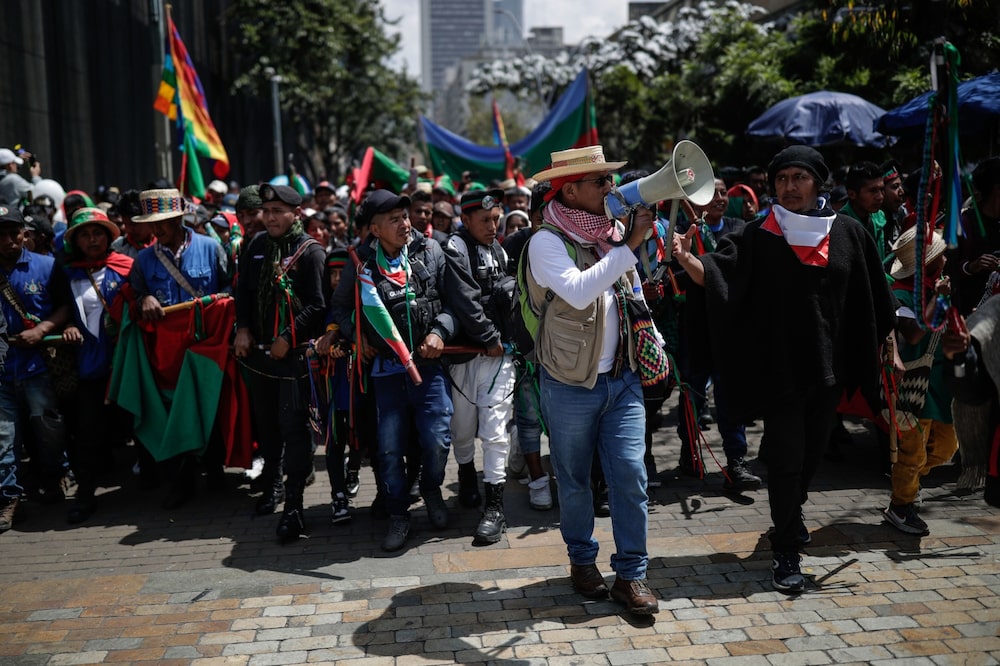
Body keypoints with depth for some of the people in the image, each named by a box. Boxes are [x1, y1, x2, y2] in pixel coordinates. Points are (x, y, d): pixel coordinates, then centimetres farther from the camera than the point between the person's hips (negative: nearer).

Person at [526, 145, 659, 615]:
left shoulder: (612, 233, 7)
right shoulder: (547, 242, -13)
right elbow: (578, 292, -31)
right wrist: (630, 246, -30)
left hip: (622, 378, 5)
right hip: (570, 384, -4)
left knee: (631, 474, 0)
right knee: (574, 479, 10)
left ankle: (631, 573, 12)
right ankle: (582, 560, 31)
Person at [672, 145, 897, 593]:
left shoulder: (848, 233, 2)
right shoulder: (758, 237, -7)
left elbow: (871, 300, 9)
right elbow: (717, 274, -20)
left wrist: (878, 346, 10)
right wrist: (688, 260, -39)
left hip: (829, 367, 4)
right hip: (778, 368, -4)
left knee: (812, 452, 19)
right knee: (785, 459, -1)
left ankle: (791, 516, 45)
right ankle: (786, 552, 11)